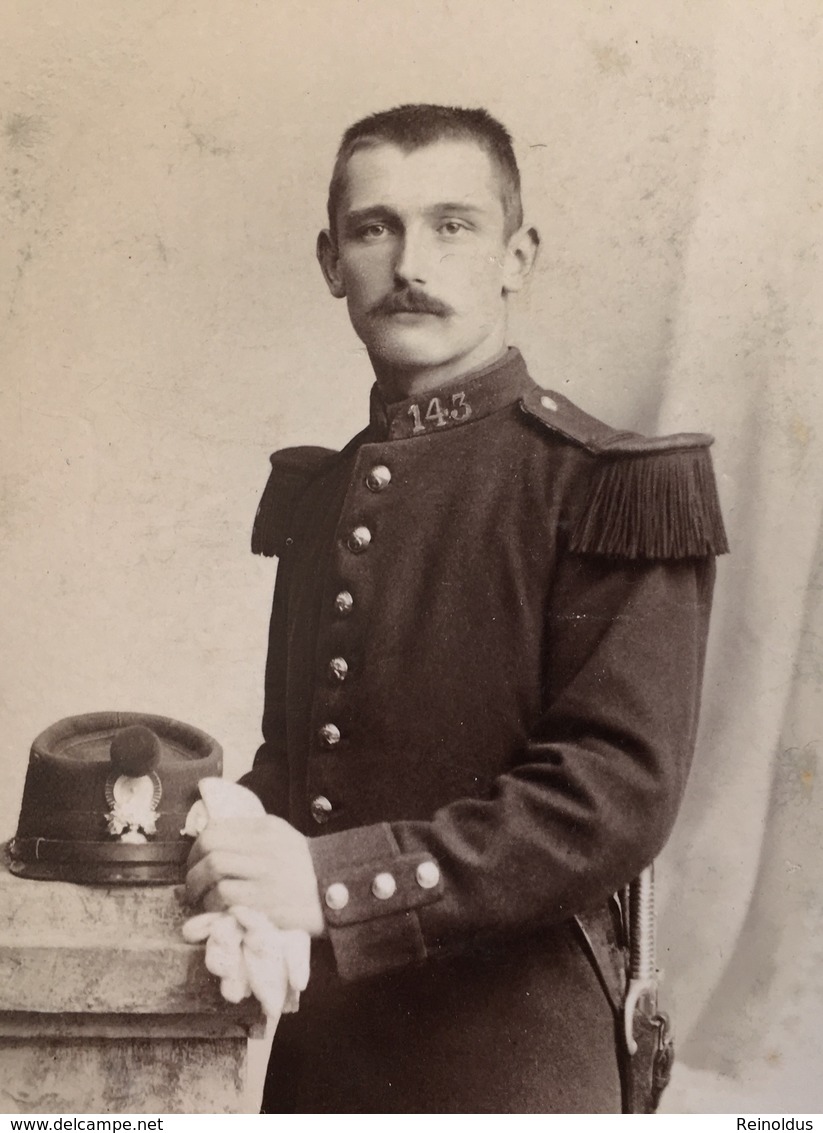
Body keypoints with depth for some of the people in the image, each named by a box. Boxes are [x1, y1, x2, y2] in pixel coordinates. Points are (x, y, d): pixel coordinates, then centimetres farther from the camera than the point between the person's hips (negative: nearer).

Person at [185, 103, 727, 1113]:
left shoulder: (614, 489, -11)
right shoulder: (310, 492, 9)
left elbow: (619, 796, -18)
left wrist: (331, 882, -22)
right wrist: (246, 869, -5)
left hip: (500, 1059, -5)